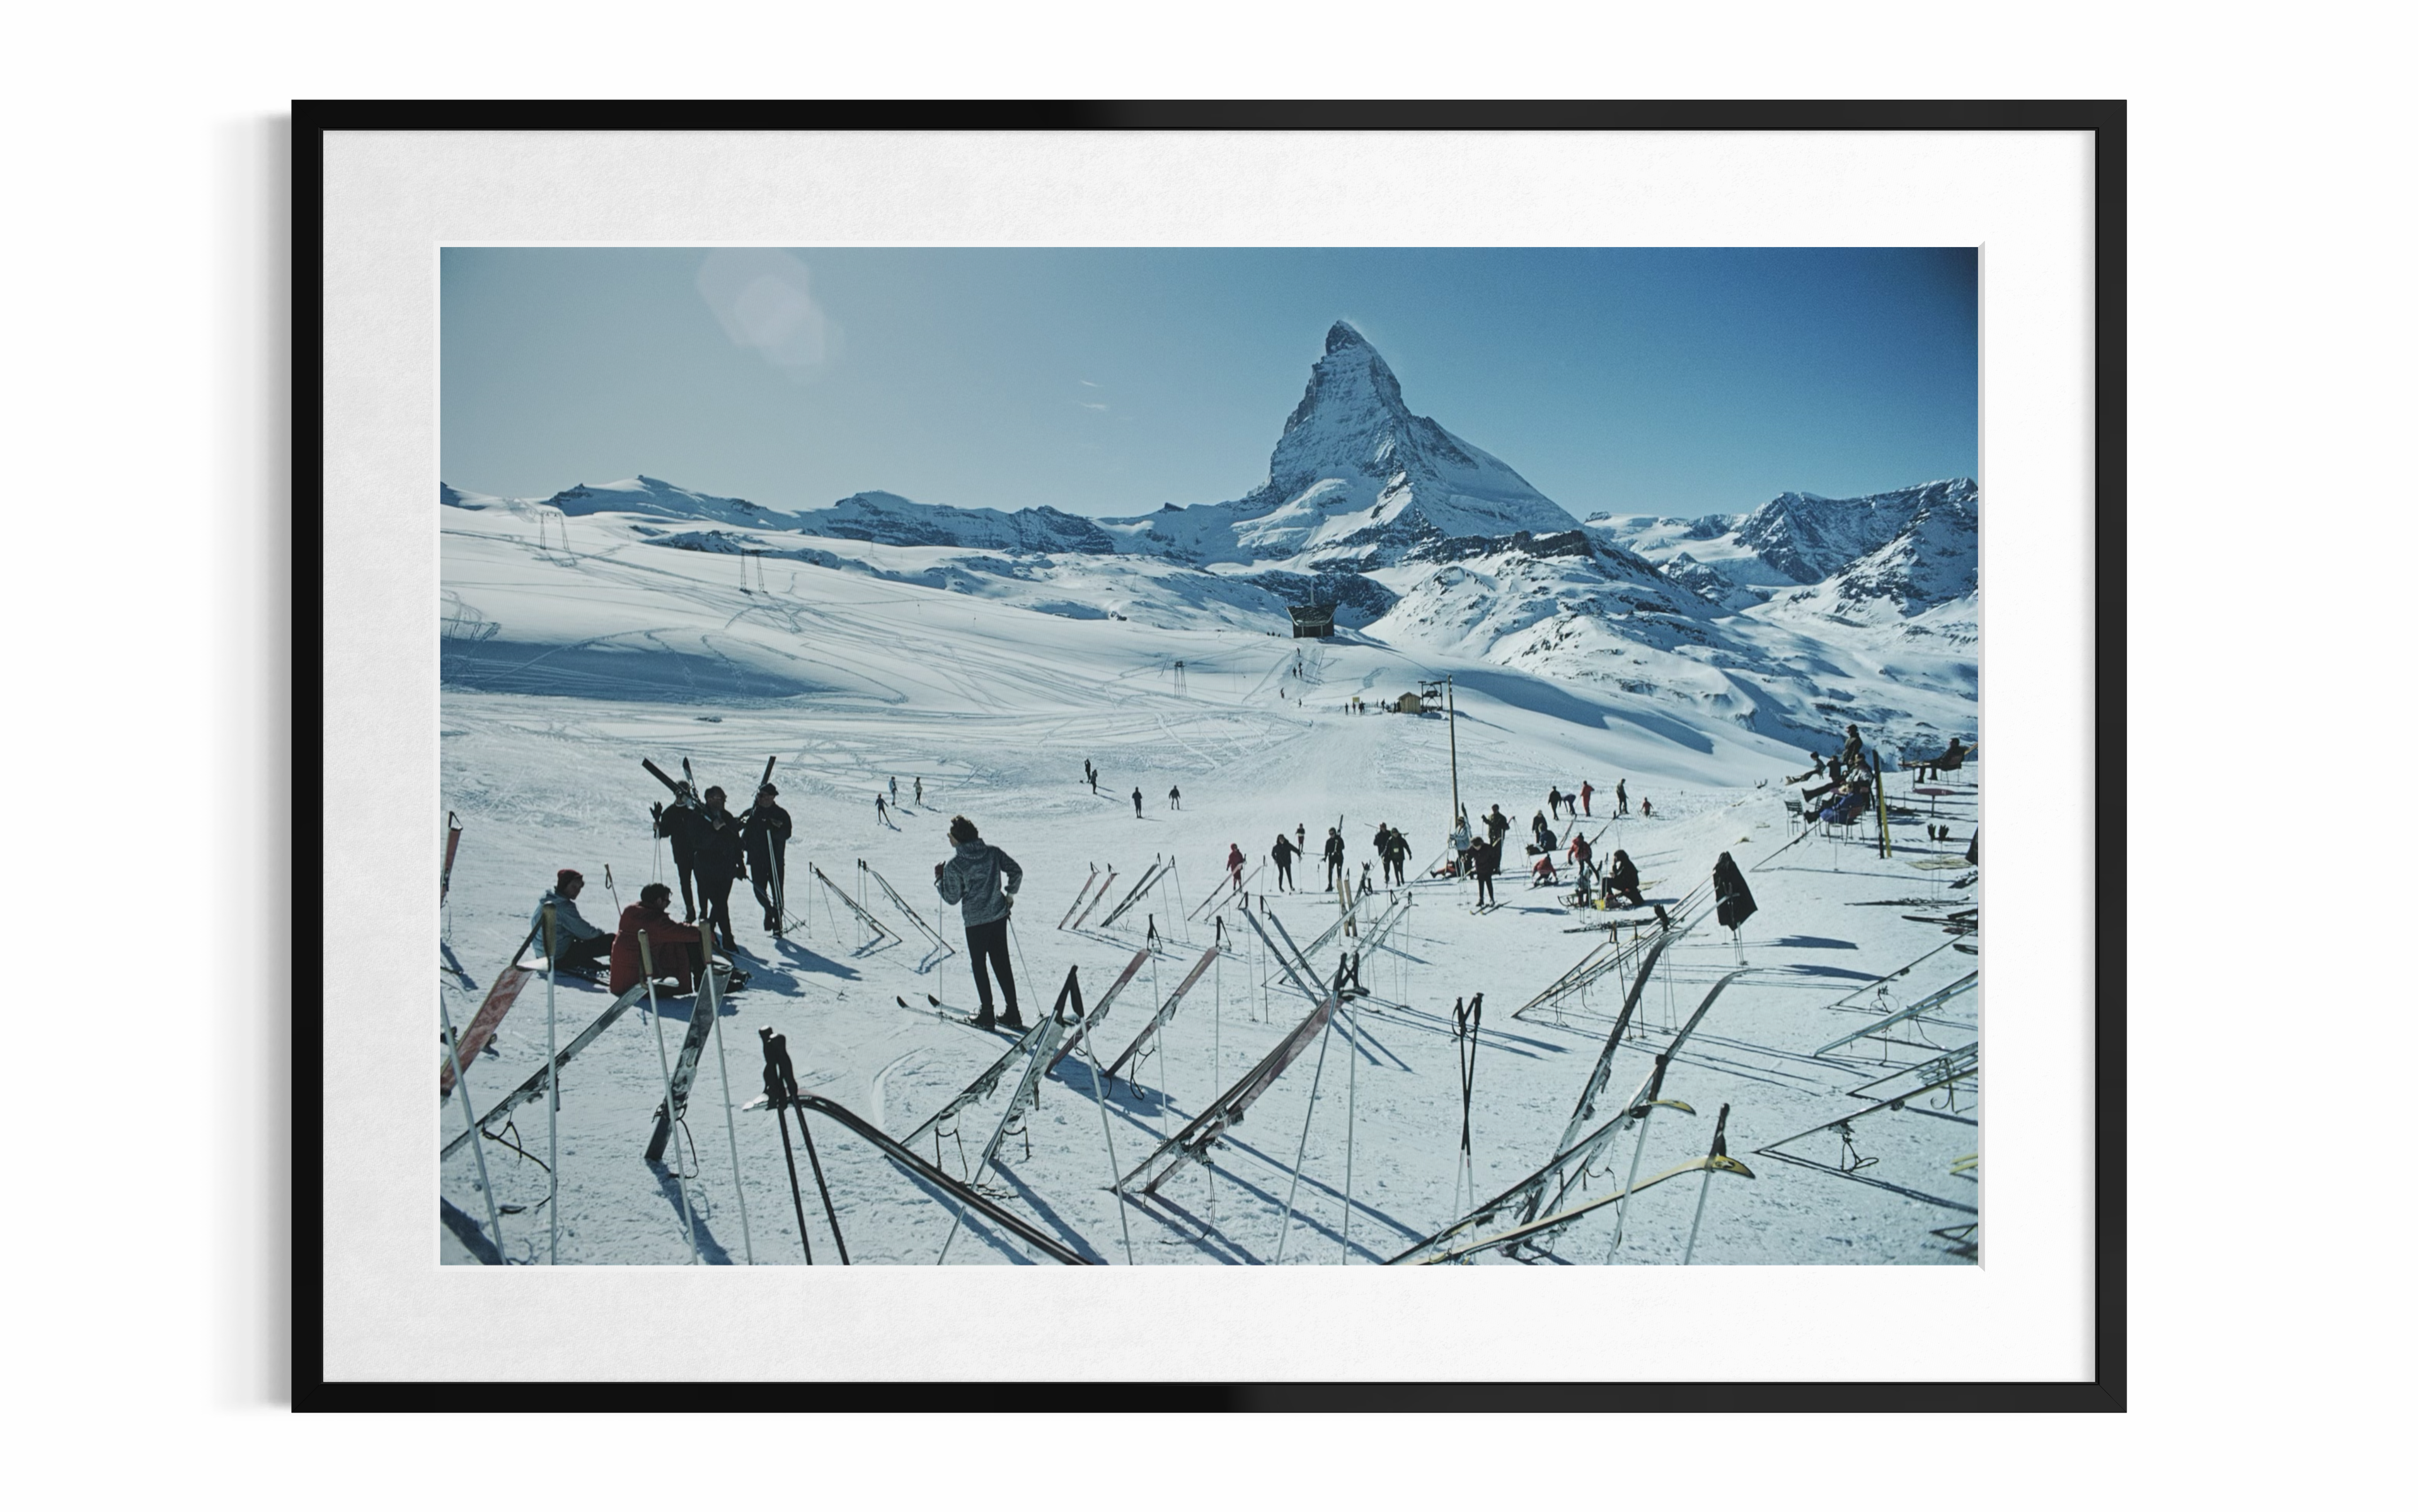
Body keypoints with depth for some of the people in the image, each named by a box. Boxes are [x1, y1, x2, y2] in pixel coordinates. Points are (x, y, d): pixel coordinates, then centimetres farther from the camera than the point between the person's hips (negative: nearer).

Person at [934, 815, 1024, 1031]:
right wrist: (1009, 894, 14)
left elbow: (952, 898, -8)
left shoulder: (954, 865, -14)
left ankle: (986, 1014, 11)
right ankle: (1013, 1014, 15)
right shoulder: (993, 853, -2)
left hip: (975, 921, -4)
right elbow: (1016, 871, 0)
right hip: (999, 915, 5)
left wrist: (939, 880, 7)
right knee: (1002, 964, 13)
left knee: (979, 965, 10)